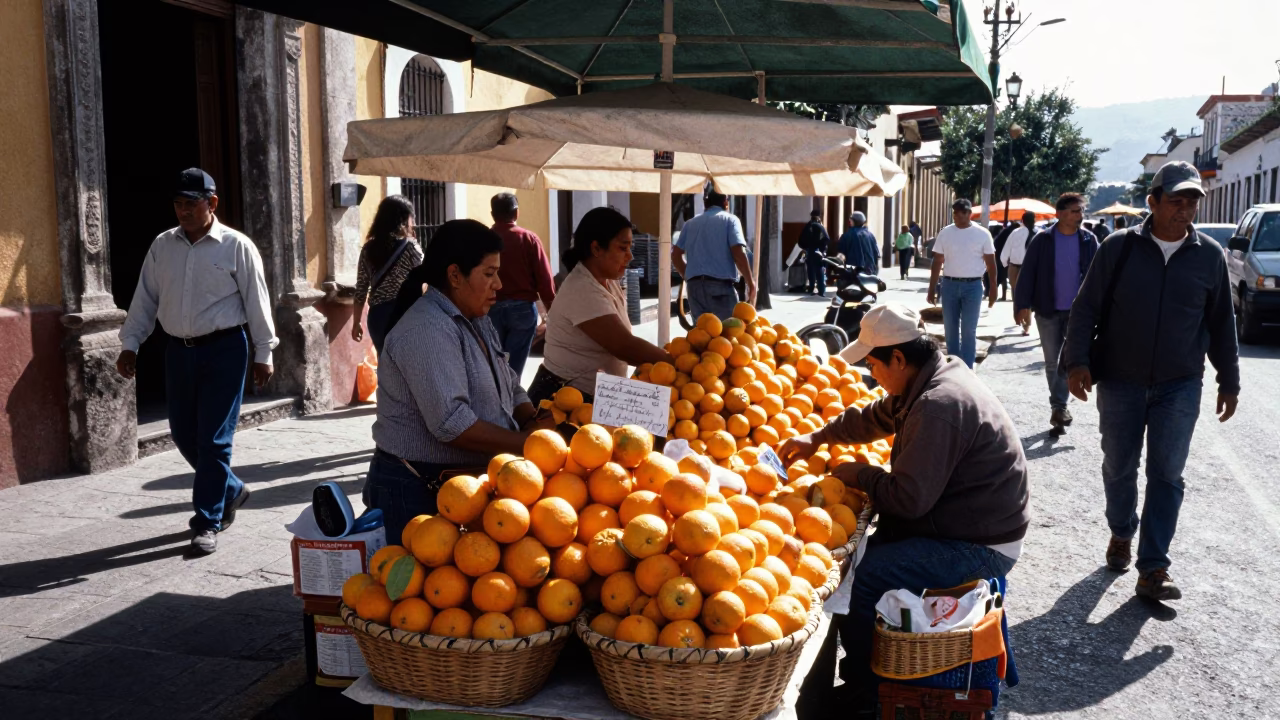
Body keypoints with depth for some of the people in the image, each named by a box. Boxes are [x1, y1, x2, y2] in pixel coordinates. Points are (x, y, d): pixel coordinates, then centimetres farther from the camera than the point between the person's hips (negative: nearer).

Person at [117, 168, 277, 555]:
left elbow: (256, 302, -5)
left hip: (223, 350, -5)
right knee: (184, 434, 11)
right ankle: (231, 490, 33)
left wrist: (263, 354, -5)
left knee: (213, 439, -3)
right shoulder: (162, 246, 8)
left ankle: (207, 522, 7)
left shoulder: (236, 246, -6)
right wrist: (130, 343, 6)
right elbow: (145, 298, 11)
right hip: (179, 350, 6)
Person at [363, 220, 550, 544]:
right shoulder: (426, 331, -20)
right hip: (418, 492, -9)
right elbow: (452, 424, -28)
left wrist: (533, 422, -6)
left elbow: (511, 389, 14)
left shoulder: (477, 323, 10)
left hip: (465, 484, 9)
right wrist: (524, 443, -22)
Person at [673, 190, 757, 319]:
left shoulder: (691, 224, 19)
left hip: (694, 286, 5)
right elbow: (739, 254, -9)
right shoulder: (729, 219, 3)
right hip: (720, 285, -5)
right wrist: (751, 283, -3)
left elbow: (676, 255, 17)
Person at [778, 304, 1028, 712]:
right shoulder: (937, 377, 5)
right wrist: (817, 438, 19)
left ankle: (866, 692, 5)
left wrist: (860, 476, -10)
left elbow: (909, 498, -26)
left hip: (979, 548, -11)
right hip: (959, 522, 11)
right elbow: (874, 417, 22)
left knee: (857, 579, -17)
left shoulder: (938, 405, -28)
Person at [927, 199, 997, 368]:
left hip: (973, 286, -2)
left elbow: (990, 262, 3)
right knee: (950, 329, 8)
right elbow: (937, 262, 7)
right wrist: (932, 288, 5)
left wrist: (993, 288, -1)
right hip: (949, 284, 2)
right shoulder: (945, 233, 4)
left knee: (968, 331, -2)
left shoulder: (982, 234, -1)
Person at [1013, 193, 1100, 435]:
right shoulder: (1043, 240, -5)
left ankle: (1058, 407, 5)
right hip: (1048, 311, 0)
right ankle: (1059, 408, 20)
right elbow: (1027, 274, -5)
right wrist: (1023, 304, -12)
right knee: (1052, 363, 8)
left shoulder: (1089, 240, 0)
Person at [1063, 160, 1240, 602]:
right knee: (1119, 467, 11)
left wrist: (1229, 382, 10)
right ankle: (1121, 535, 35)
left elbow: (1222, 324, 10)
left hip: (1180, 386, 1)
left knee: (1167, 474, -3)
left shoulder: (1209, 256, 2)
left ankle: (1153, 569, 1)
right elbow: (1085, 308, -1)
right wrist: (1078, 361, -12)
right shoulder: (1119, 248, -4)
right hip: (1120, 382, 0)